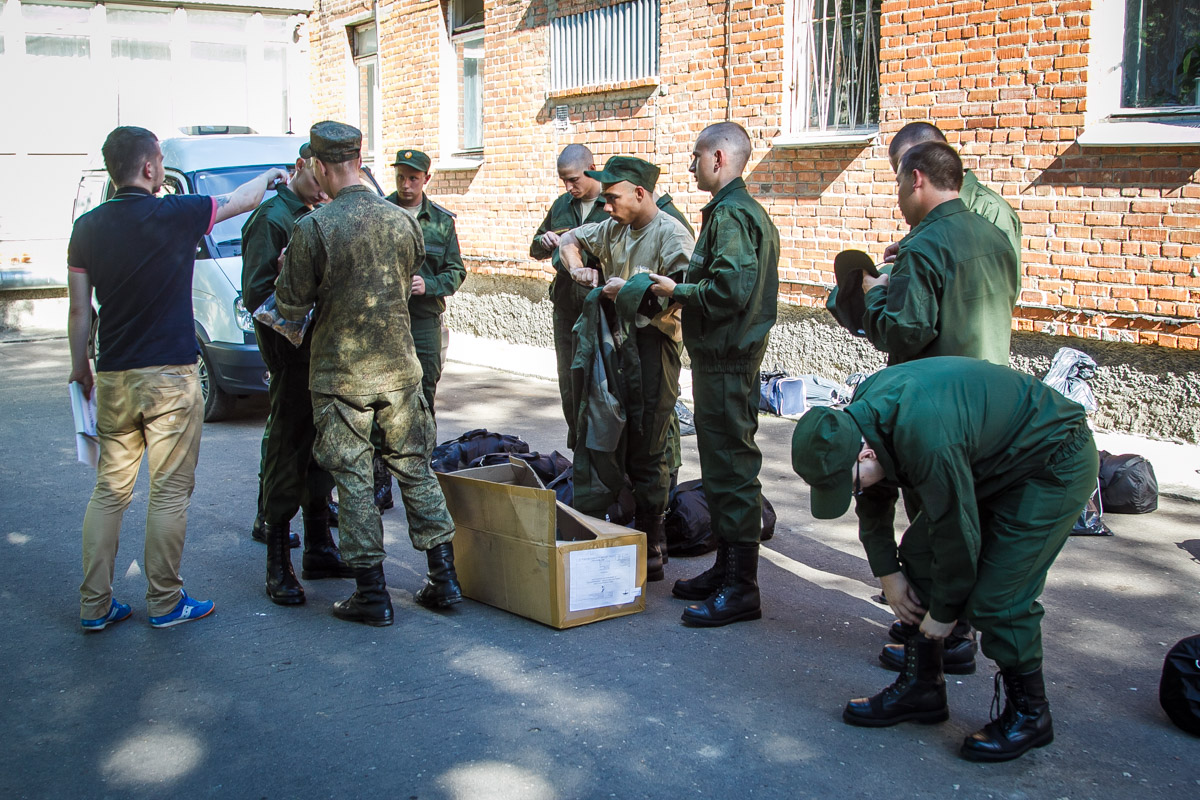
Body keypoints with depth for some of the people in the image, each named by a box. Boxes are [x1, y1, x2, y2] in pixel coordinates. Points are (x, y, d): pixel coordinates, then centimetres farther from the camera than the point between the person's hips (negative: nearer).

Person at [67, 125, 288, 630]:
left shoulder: (87, 227, 4)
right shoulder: (174, 215, -9)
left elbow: (80, 310, 8)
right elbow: (240, 200, 7)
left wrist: (80, 366, 20)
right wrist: (271, 177, 27)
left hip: (112, 379, 5)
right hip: (169, 378, -5)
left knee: (109, 489, 11)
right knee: (170, 491, 4)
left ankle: (94, 605, 14)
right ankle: (165, 602, 11)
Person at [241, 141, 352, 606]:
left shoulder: (315, 218, 17)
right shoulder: (272, 218, -10)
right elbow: (256, 295, -16)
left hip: (319, 355, 8)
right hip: (291, 357, -8)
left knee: (320, 453, 14)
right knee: (287, 456, -3)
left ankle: (318, 550, 25)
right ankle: (278, 567, 5)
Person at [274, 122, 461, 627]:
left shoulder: (313, 228, -14)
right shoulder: (402, 221, 0)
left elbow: (292, 306, -8)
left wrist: (287, 270, 10)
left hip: (341, 374, -4)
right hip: (400, 367, 4)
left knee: (353, 481, 5)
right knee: (415, 470, 14)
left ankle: (372, 594, 9)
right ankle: (444, 579, 18)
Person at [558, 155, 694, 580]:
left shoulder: (671, 234, -11)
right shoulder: (614, 228, 13)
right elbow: (570, 239, 25)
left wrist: (631, 290, -20)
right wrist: (576, 267, 5)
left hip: (652, 348, -8)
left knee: (647, 456, -1)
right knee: (596, 440, 9)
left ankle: (651, 552, 9)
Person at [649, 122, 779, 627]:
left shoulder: (731, 215, -16)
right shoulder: (743, 209, 17)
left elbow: (729, 289, -25)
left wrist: (678, 291, -12)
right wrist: (685, 291, 12)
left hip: (726, 359, -11)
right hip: (724, 354, 11)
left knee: (732, 467, -6)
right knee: (721, 466, 16)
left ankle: (741, 589, 0)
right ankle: (726, 569, 27)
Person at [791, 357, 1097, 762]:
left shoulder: (926, 441, -39)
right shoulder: (859, 414, -11)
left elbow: (957, 534, -27)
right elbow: (874, 503, 6)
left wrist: (944, 611, -12)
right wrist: (887, 573, 6)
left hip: (1056, 466, -9)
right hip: (991, 459, 9)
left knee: (996, 595, -14)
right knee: (920, 557, 3)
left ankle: (1029, 714, 6)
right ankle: (921, 687, 14)